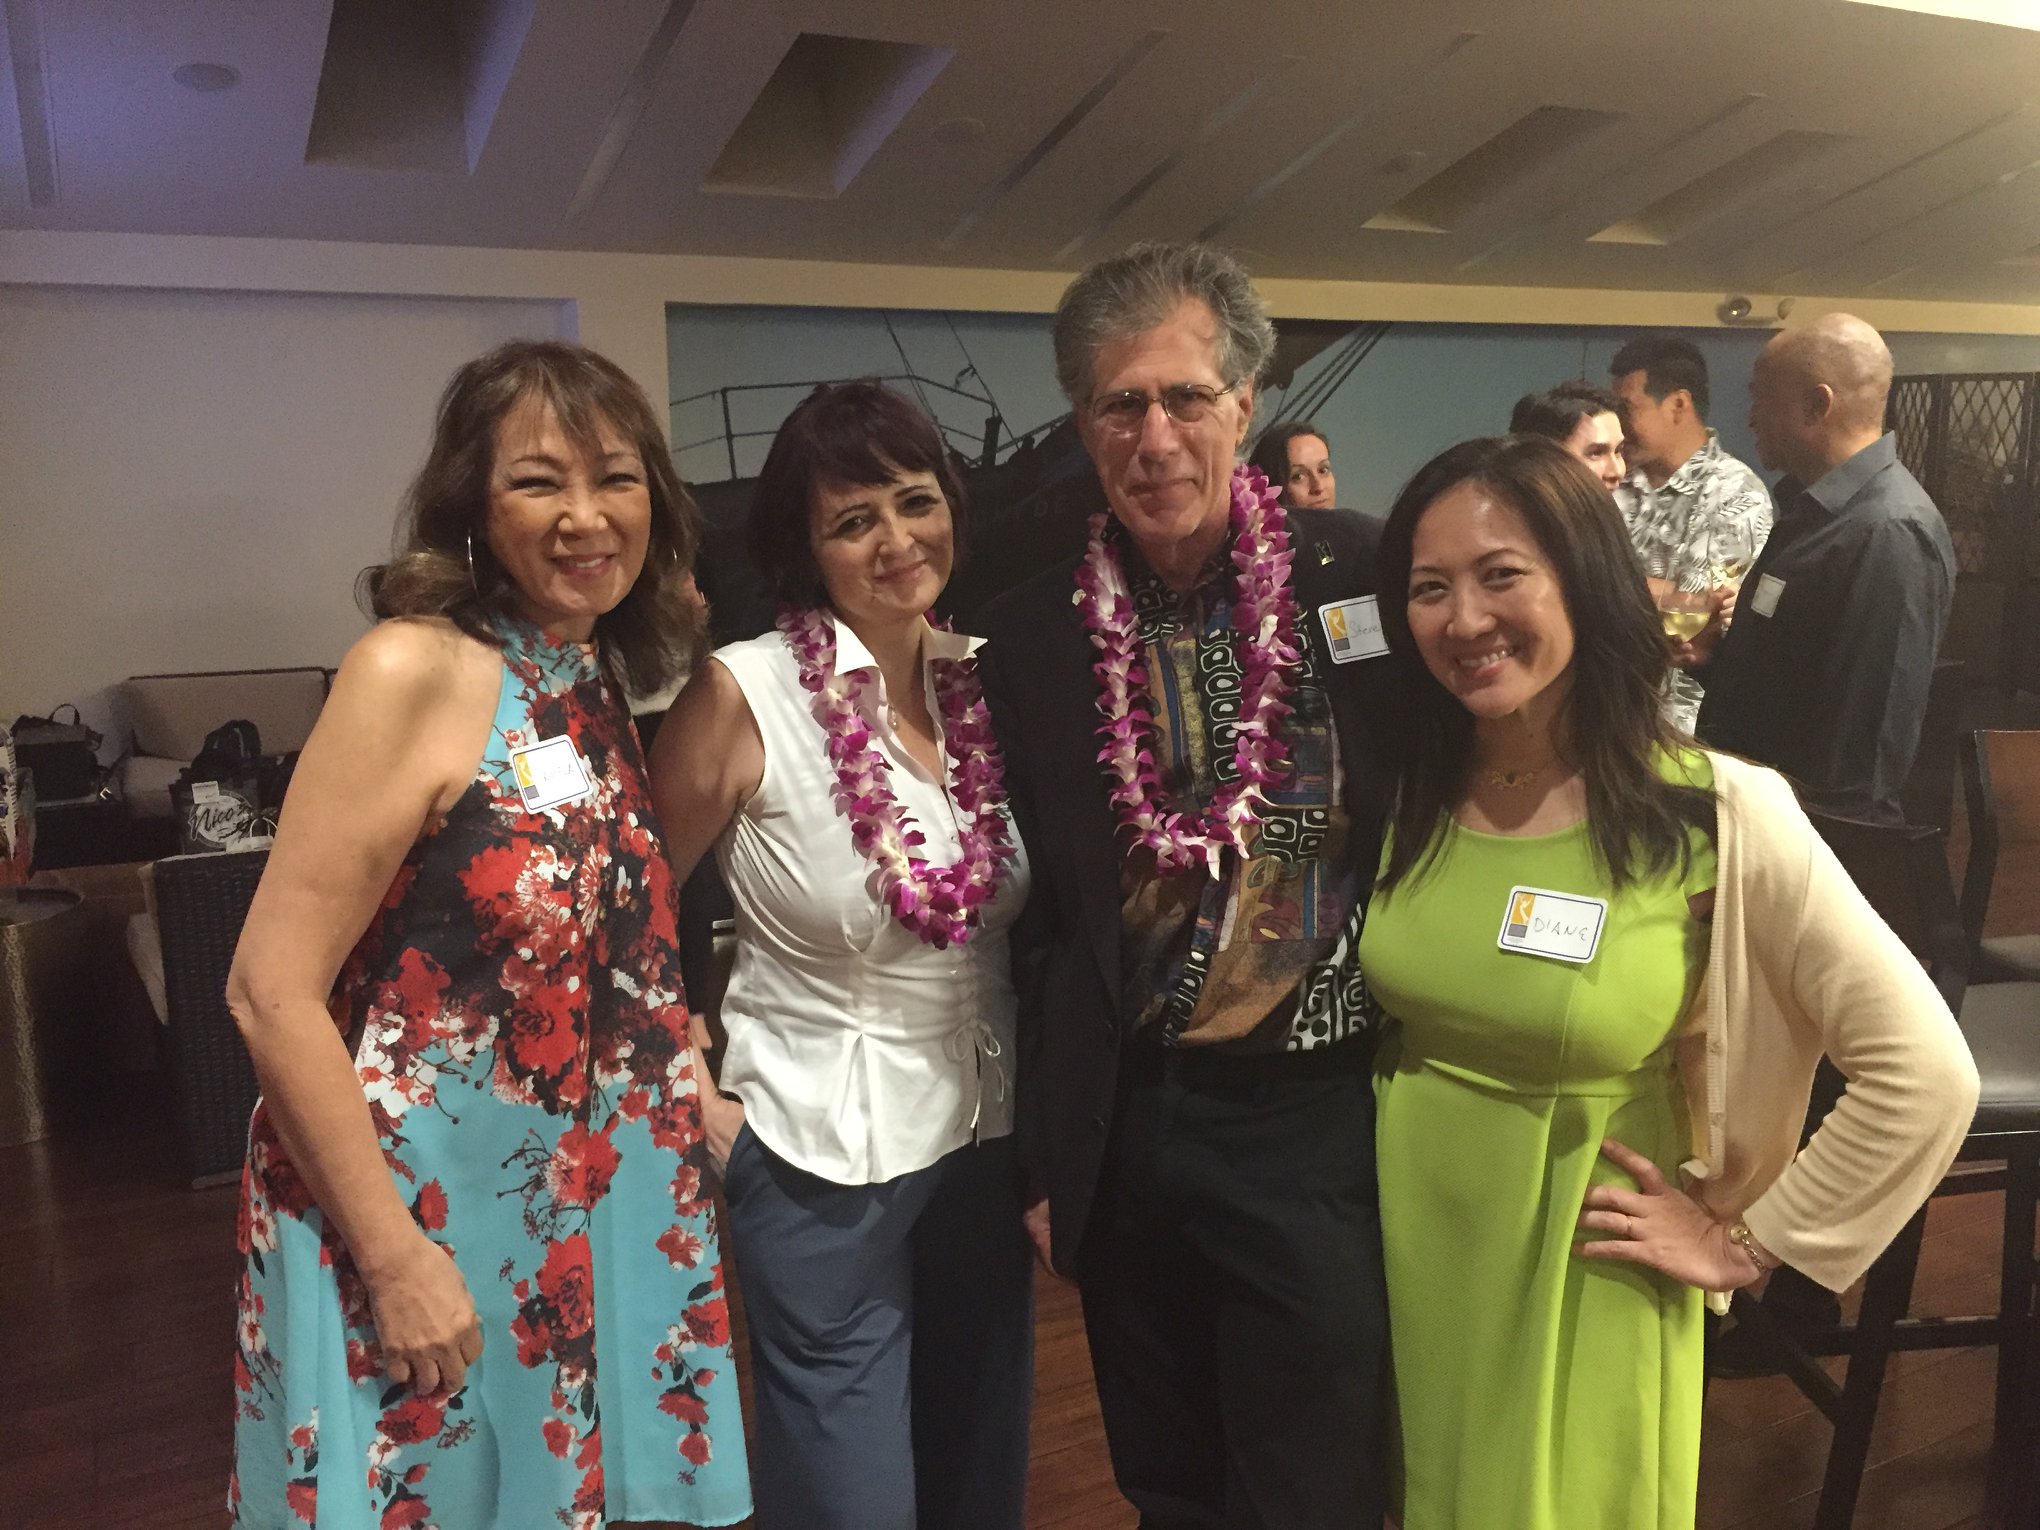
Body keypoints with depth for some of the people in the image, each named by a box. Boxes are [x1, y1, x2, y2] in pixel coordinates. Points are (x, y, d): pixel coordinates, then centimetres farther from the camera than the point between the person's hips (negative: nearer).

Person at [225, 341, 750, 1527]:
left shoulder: (604, 687, 4)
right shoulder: (415, 670, -16)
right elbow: (272, 992, -18)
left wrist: (687, 1091, 0)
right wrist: (396, 1257, -18)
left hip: (596, 1219, 6)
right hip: (419, 1217, -6)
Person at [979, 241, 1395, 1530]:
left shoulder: (1368, 576, -7)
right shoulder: (1034, 635, -1)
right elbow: (1037, 916, 4)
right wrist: (1046, 1159, 6)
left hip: (1325, 1123, -2)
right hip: (1130, 1127, 3)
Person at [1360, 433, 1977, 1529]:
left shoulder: (1711, 813, -18)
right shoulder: (1399, 792, -6)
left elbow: (1925, 1076, -16)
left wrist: (1749, 1242, -9)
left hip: (1577, 1280, -3)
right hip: (1405, 1251, 4)